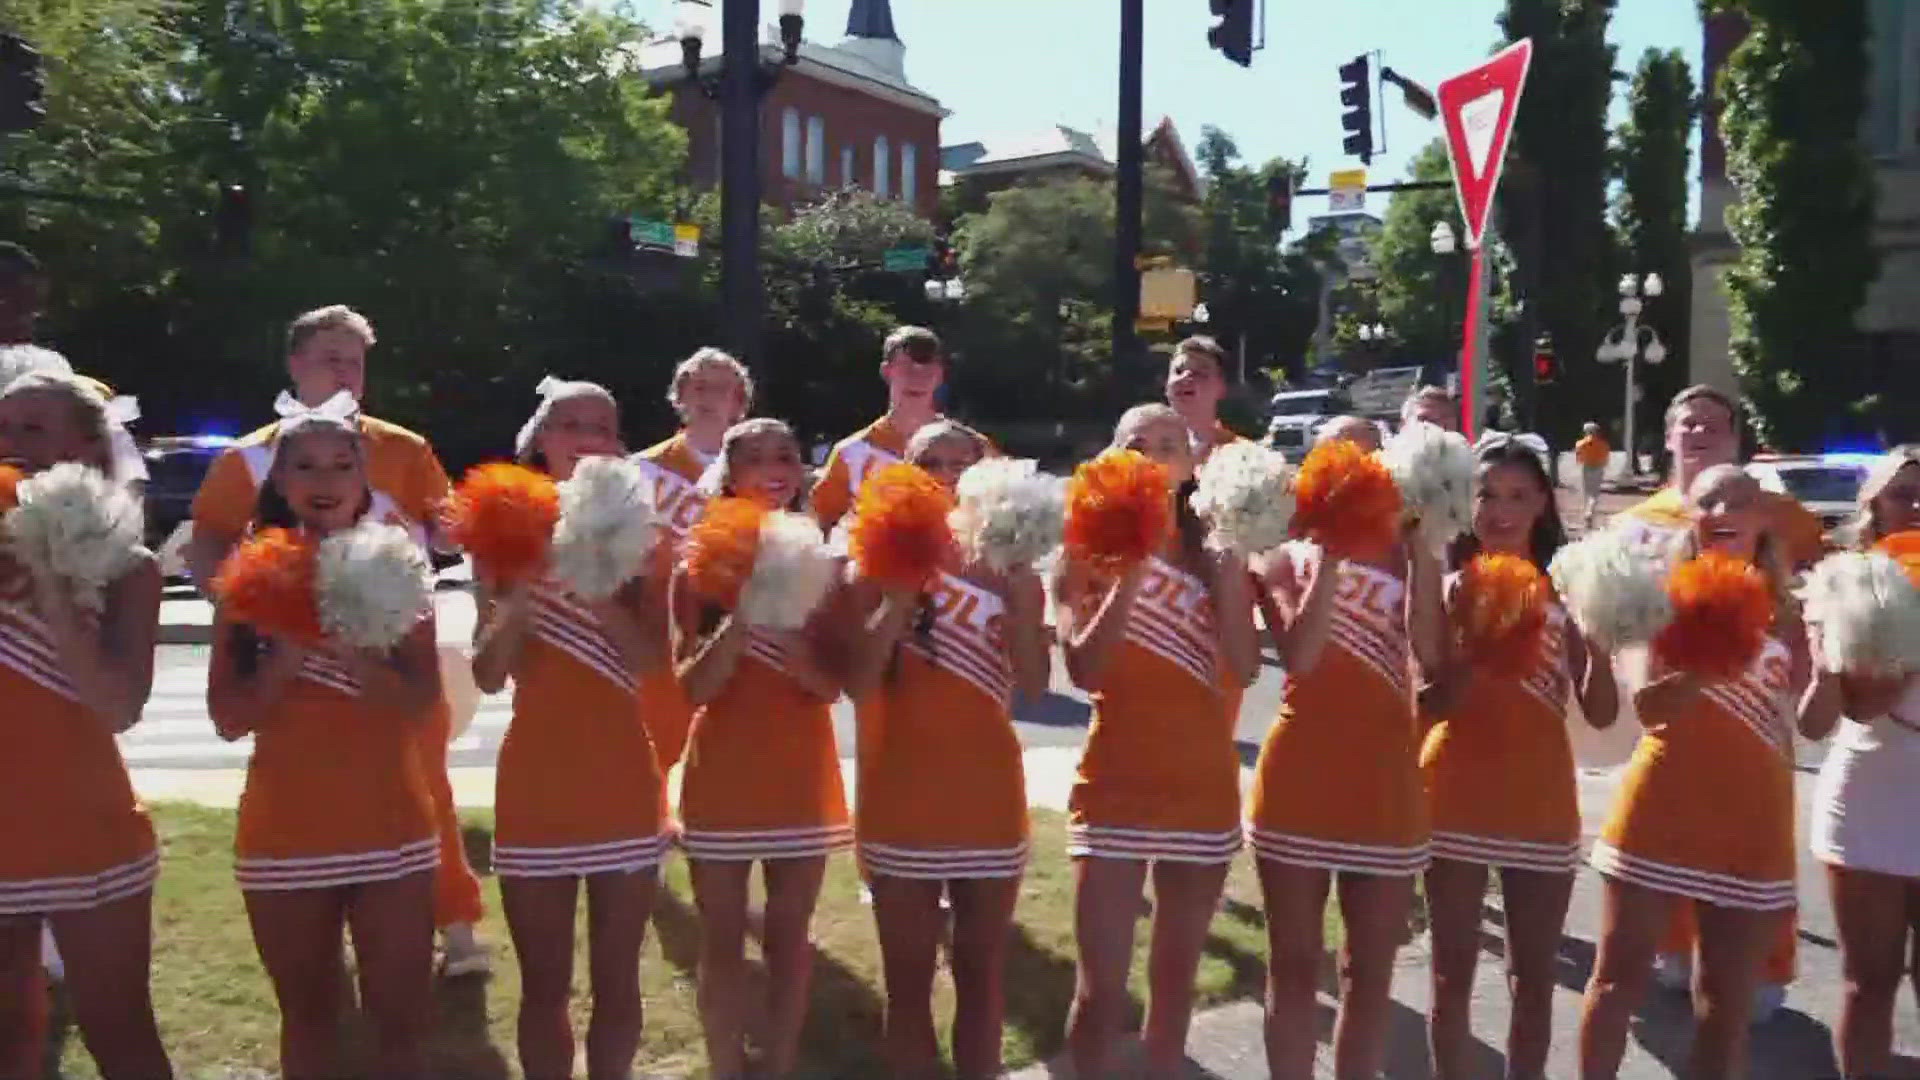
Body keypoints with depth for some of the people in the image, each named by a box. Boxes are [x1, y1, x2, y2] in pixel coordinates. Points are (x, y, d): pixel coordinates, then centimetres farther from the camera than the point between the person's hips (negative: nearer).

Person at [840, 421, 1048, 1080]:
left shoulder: (1008, 567, 3)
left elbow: (1033, 686, -9)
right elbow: (858, 683, -12)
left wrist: (1017, 588, -16)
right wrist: (902, 589, -17)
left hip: (988, 795, 1)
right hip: (901, 797, -1)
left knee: (982, 974, 12)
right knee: (908, 981, 9)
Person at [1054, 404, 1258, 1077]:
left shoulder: (1213, 553, 5)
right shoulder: (1086, 550, -1)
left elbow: (1243, 668, -8)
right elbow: (1084, 669, -16)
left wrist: (1228, 562, -12)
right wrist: (1130, 571, -19)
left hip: (1203, 786, 3)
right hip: (1115, 787, -3)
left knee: (1176, 977, 13)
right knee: (1101, 989, -3)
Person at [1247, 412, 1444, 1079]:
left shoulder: (1408, 560, 6)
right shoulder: (1286, 558, 3)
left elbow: (1429, 653, -12)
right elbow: (1300, 654, -15)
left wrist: (1419, 547, -10)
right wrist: (1331, 555, -13)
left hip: (1384, 780, 2)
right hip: (1298, 777, -1)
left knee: (1369, 972, 12)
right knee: (1294, 966, 9)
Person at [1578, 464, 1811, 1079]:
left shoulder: (1786, 610, 5)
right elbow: (1648, 705, -10)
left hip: (1748, 818, 2)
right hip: (1659, 808, -2)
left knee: (1728, 999, 11)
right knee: (1620, 975, 5)